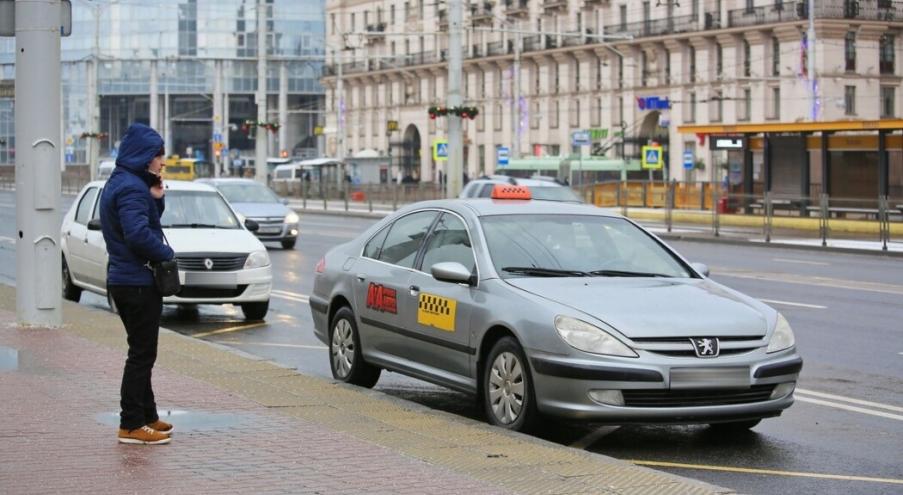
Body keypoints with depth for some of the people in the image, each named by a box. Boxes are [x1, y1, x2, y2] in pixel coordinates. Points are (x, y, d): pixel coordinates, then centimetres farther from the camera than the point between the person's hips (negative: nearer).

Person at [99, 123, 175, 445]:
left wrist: (156, 198, 2)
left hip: (124, 280, 10)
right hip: (138, 282, -10)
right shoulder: (132, 188, -18)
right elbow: (138, 234, -29)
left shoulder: (119, 183, 14)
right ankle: (131, 425, -2)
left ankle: (147, 416, 27)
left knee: (142, 353, 18)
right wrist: (167, 253, -15)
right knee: (141, 354, -5)